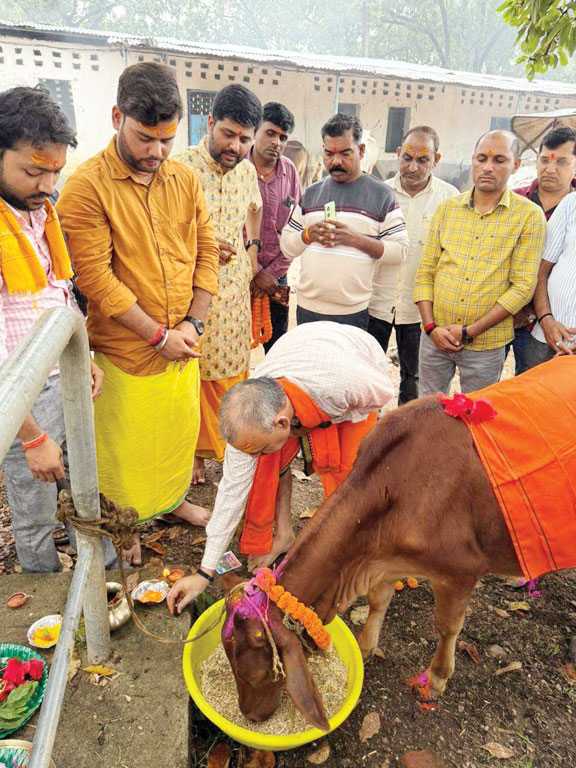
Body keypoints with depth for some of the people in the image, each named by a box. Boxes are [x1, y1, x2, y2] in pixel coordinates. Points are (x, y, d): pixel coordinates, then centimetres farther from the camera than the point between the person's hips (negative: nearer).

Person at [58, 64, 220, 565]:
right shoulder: (86, 187, -13)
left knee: (180, 430, 20)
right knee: (126, 445, 11)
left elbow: (207, 251, 5)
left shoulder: (184, 179, 4)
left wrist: (193, 322, -6)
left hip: (182, 345, 5)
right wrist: (159, 336, -16)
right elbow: (96, 278, -18)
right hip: (125, 350, -5)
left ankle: (174, 497, 47)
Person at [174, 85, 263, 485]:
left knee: (233, 370, 16)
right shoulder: (180, 168, -16)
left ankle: (226, 443, 37)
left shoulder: (246, 169, 5)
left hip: (236, 290, 6)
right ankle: (191, 451, 27)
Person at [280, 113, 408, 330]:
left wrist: (356, 239, -17)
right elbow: (286, 246, 11)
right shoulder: (311, 193, 12)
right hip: (307, 309, 3)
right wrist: (308, 235, -10)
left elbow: (400, 250, -5)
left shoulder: (381, 194, 1)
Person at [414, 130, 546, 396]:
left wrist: (469, 331, -14)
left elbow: (523, 286, -8)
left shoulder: (529, 216, -3)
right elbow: (425, 271, 5)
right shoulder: (447, 208, 6)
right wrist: (431, 326, -7)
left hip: (486, 343, -2)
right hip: (435, 336, 3)